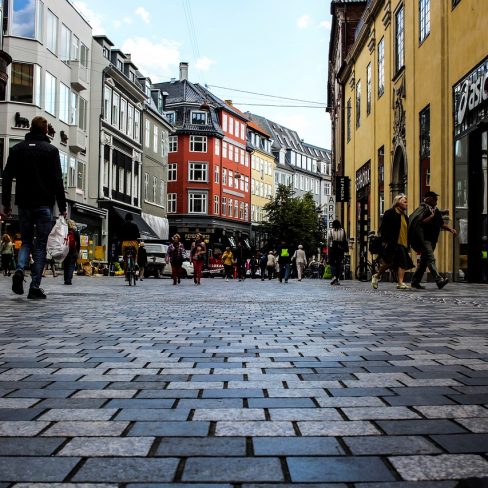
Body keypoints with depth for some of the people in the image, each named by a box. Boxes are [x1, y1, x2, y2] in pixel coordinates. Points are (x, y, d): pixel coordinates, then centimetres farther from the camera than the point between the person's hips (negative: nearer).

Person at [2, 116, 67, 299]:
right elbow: (57, 180, -7)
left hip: (24, 203, 3)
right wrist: (62, 207, -4)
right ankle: (35, 287, -1)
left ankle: (19, 269, -11)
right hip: (44, 204, -3)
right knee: (41, 244, 2)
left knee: (26, 241, 16)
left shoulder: (17, 148, 9)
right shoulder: (51, 150, -2)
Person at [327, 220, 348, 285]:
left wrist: (328, 250, 8)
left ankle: (334, 276, -18)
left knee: (332, 263, 3)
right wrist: (344, 248, 10)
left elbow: (328, 241, 0)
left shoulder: (330, 231, 0)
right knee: (339, 264, 7)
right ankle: (337, 279, 6)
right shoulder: (343, 231, 6)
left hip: (332, 248, -2)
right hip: (341, 249, 2)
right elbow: (346, 241, 5)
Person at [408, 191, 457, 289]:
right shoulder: (422, 209, -8)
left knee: (424, 261, 10)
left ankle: (415, 282, 16)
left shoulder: (436, 210, 18)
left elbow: (441, 223, 22)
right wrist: (431, 216, -13)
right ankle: (439, 280, -27)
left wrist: (451, 229, 7)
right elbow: (420, 222, -21)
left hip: (432, 240, 9)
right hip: (424, 239, -9)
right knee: (431, 259, -17)